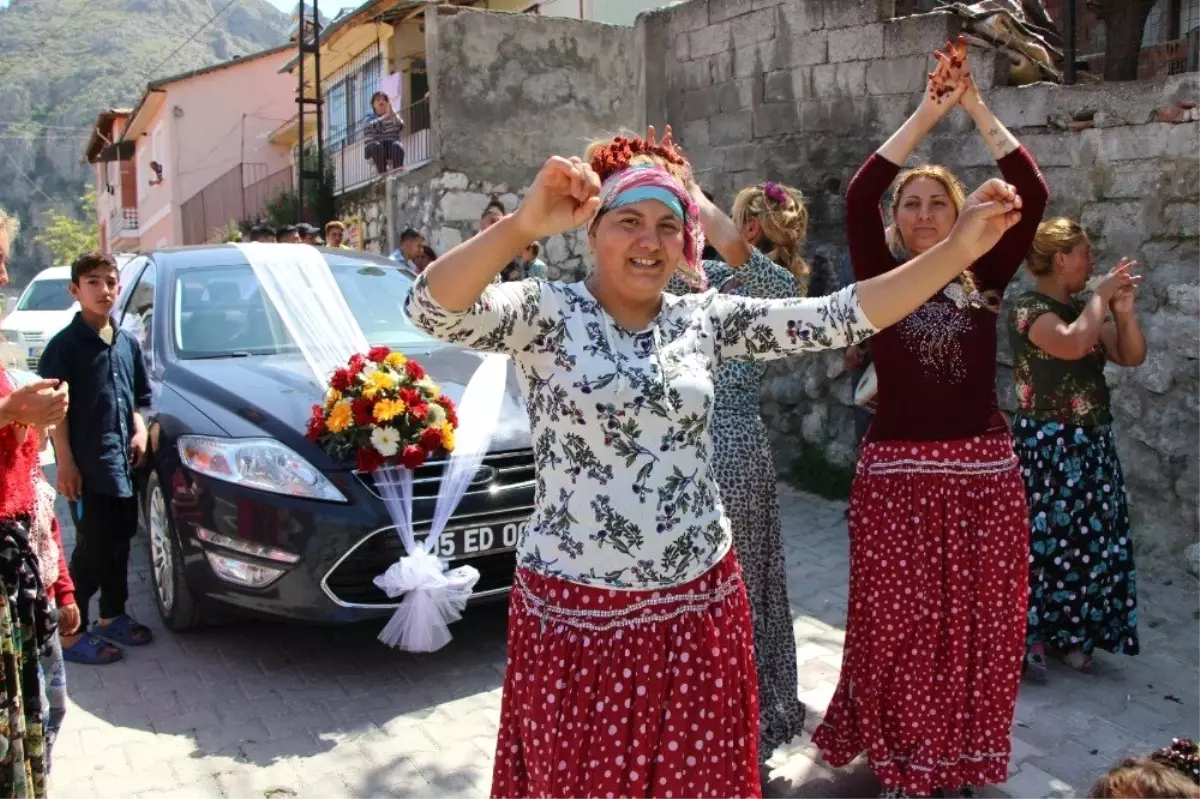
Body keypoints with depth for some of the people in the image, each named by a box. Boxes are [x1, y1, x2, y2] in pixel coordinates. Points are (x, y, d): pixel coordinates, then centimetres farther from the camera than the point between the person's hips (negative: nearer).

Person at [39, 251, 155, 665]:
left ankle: (112, 616, 31)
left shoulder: (128, 343, 11)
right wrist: (65, 463, -17)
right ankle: (71, 632, 9)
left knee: (120, 540, 16)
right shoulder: (65, 345, -10)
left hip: (123, 463, 7)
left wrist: (139, 432, 2)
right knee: (93, 548, -3)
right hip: (87, 467, -7)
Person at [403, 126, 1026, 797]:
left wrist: (959, 249, -12)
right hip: (577, 612, -3)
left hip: (698, 607, 4)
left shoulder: (705, 319, 2)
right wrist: (523, 226, -40)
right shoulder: (546, 312, -8)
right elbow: (434, 310, -25)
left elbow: (839, 319, -3)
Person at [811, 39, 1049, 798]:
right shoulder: (881, 278, 1)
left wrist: (977, 108, -10)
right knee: (897, 621, 2)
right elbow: (857, 200, -14)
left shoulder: (986, 276, 5)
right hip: (898, 472, -2)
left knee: (979, 621, 9)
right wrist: (927, 113, -16)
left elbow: (1033, 194, -7)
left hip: (986, 471, 2)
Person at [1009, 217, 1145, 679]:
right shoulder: (1030, 309, -11)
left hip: (1092, 445, 8)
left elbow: (1132, 356, 9)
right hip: (1047, 445, -8)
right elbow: (1071, 344, -29)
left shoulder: (1083, 310, 11)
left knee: (1090, 542, 11)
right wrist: (1100, 296, -15)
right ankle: (1027, 639, 7)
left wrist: (1123, 309, -6)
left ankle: (1070, 634, 24)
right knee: (1041, 541, -5)